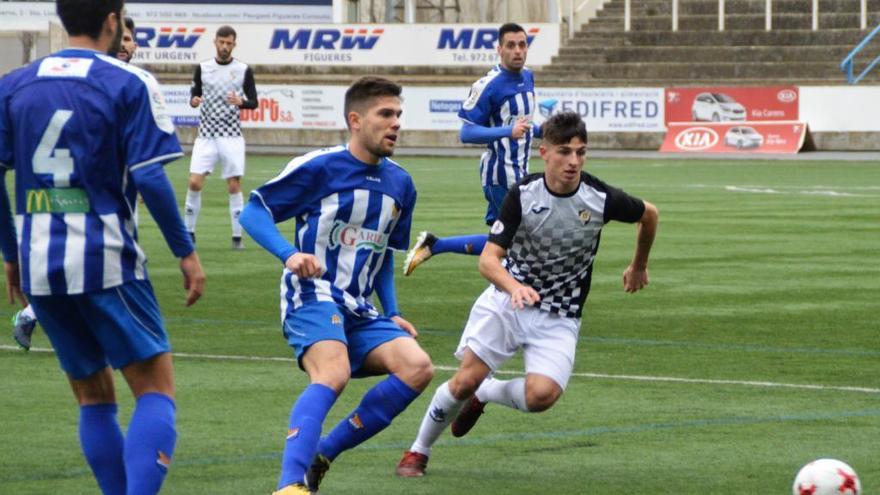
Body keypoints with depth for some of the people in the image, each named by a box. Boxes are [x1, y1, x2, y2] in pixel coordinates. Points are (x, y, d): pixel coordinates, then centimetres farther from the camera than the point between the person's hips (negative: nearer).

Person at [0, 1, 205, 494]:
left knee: (93, 395, 16)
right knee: (156, 388, -1)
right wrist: (186, 252, -2)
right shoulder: (128, 83, -4)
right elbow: (149, 176, -10)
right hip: (105, 260, -5)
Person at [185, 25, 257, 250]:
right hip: (206, 135, 1)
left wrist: (241, 102, -18)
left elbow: (254, 102, 4)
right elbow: (194, 94, 11)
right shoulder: (203, 68, 5)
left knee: (234, 185, -1)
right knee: (195, 182, -8)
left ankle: (237, 236, 6)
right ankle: (189, 232, 5)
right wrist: (194, 100, -12)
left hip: (231, 136, -1)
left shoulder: (244, 70, 2)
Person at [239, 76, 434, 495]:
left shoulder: (400, 184, 15)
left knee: (417, 368, -15)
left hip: (359, 310, 7)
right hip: (313, 294, -7)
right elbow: (253, 211, -4)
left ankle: (320, 458, -8)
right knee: (333, 373, -33)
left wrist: (393, 314, 15)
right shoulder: (320, 167, -5)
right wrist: (289, 254, -21)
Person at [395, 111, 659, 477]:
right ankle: (418, 451, 13)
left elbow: (649, 214, 9)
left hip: (558, 319, 0)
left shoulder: (601, 199, -13)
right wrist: (514, 287, -38)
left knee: (541, 395, -23)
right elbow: (489, 258, -16)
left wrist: (639, 266, 23)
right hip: (506, 300, 0)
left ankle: (485, 393, 11)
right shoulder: (524, 193, -14)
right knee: (466, 379, -13)